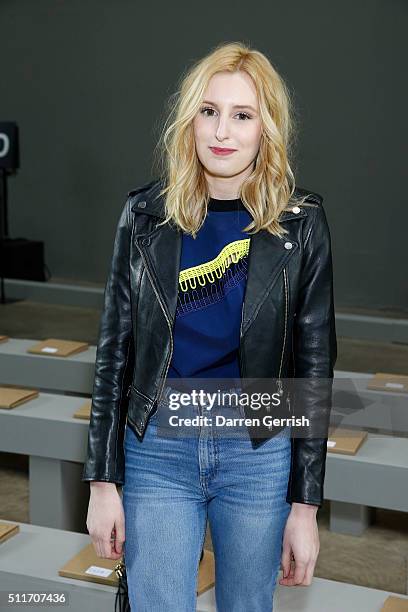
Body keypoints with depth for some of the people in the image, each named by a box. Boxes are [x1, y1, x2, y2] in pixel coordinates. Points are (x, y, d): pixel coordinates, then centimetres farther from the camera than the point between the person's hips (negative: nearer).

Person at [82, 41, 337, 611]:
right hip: (157, 453, 0)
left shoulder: (300, 222, -6)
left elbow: (314, 364, -2)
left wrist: (305, 504, -3)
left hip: (259, 456, 0)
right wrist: (103, 481, 0)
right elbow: (114, 350, 2)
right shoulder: (147, 214, -3)